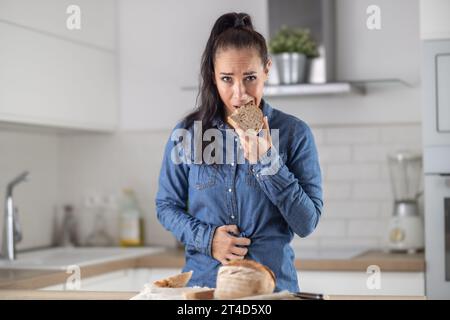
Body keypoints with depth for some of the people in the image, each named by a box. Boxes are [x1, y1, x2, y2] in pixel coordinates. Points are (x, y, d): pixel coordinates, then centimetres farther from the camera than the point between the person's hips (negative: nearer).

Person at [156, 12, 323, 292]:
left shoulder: (294, 133, -2)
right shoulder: (186, 133, 2)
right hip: (203, 280, 1)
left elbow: (307, 223, -3)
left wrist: (267, 163, -14)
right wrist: (205, 238, -9)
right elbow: (166, 206, 9)